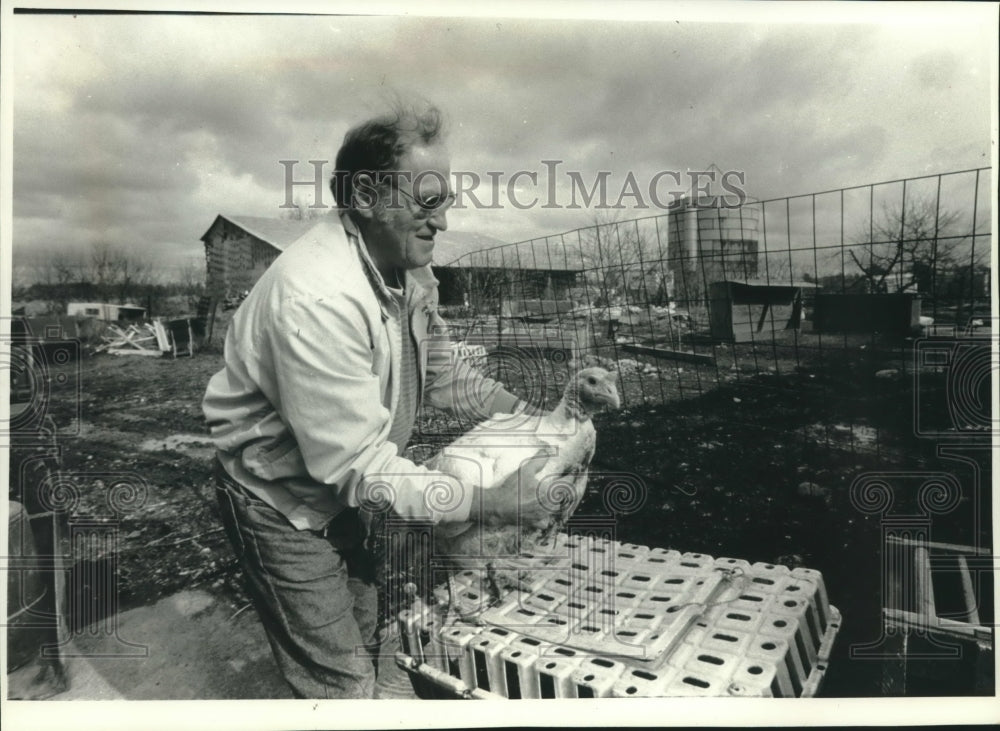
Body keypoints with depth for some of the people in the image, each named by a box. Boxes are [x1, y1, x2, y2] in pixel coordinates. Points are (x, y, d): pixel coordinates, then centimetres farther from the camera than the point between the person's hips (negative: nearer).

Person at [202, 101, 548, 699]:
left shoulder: (411, 268, -7)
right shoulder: (316, 299, -35)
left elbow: (442, 371, 6)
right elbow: (359, 465, -33)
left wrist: (526, 414, -5)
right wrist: (487, 504, -31)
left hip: (346, 491, 8)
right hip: (284, 505, -7)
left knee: (382, 650, 20)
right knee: (344, 685, 5)